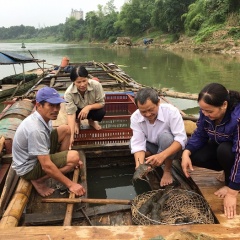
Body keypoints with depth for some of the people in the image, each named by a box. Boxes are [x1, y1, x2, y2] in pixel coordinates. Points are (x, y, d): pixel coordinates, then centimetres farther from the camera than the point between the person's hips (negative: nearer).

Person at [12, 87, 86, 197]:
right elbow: (46, 166, -33)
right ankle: (38, 180, -7)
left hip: (37, 155, 9)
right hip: (28, 167, -8)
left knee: (66, 130, 0)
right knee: (74, 157, -24)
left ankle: (60, 161, 7)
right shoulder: (35, 129, -34)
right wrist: (70, 184, -26)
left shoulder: (44, 117, -6)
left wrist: (70, 159, 11)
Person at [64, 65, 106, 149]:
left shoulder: (96, 85, -32)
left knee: (101, 112, -30)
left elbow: (102, 103, -21)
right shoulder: (69, 93, -33)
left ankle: (91, 121, 8)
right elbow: (71, 113, -36)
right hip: (78, 111, -1)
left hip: (92, 109, 1)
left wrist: (88, 107, -39)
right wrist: (71, 135, -44)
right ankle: (77, 121, 7)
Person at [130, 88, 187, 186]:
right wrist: (140, 166, -44)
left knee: (164, 135, -35)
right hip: (153, 147, 3)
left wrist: (162, 155, -49)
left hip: (171, 148, -2)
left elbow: (181, 139, -34)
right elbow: (138, 144, -26)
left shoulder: (171, 111, -30)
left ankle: (167, 171, -13)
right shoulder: (135, 117, -22)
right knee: (132, 142, -24)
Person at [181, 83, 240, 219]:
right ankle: (229, 170, 7)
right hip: (219, 147, 5)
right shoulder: (206, 112, -22)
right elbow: (200, 135, -9)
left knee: (224, 150, -36)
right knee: (193, 156, -17)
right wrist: (186, 152, -29)